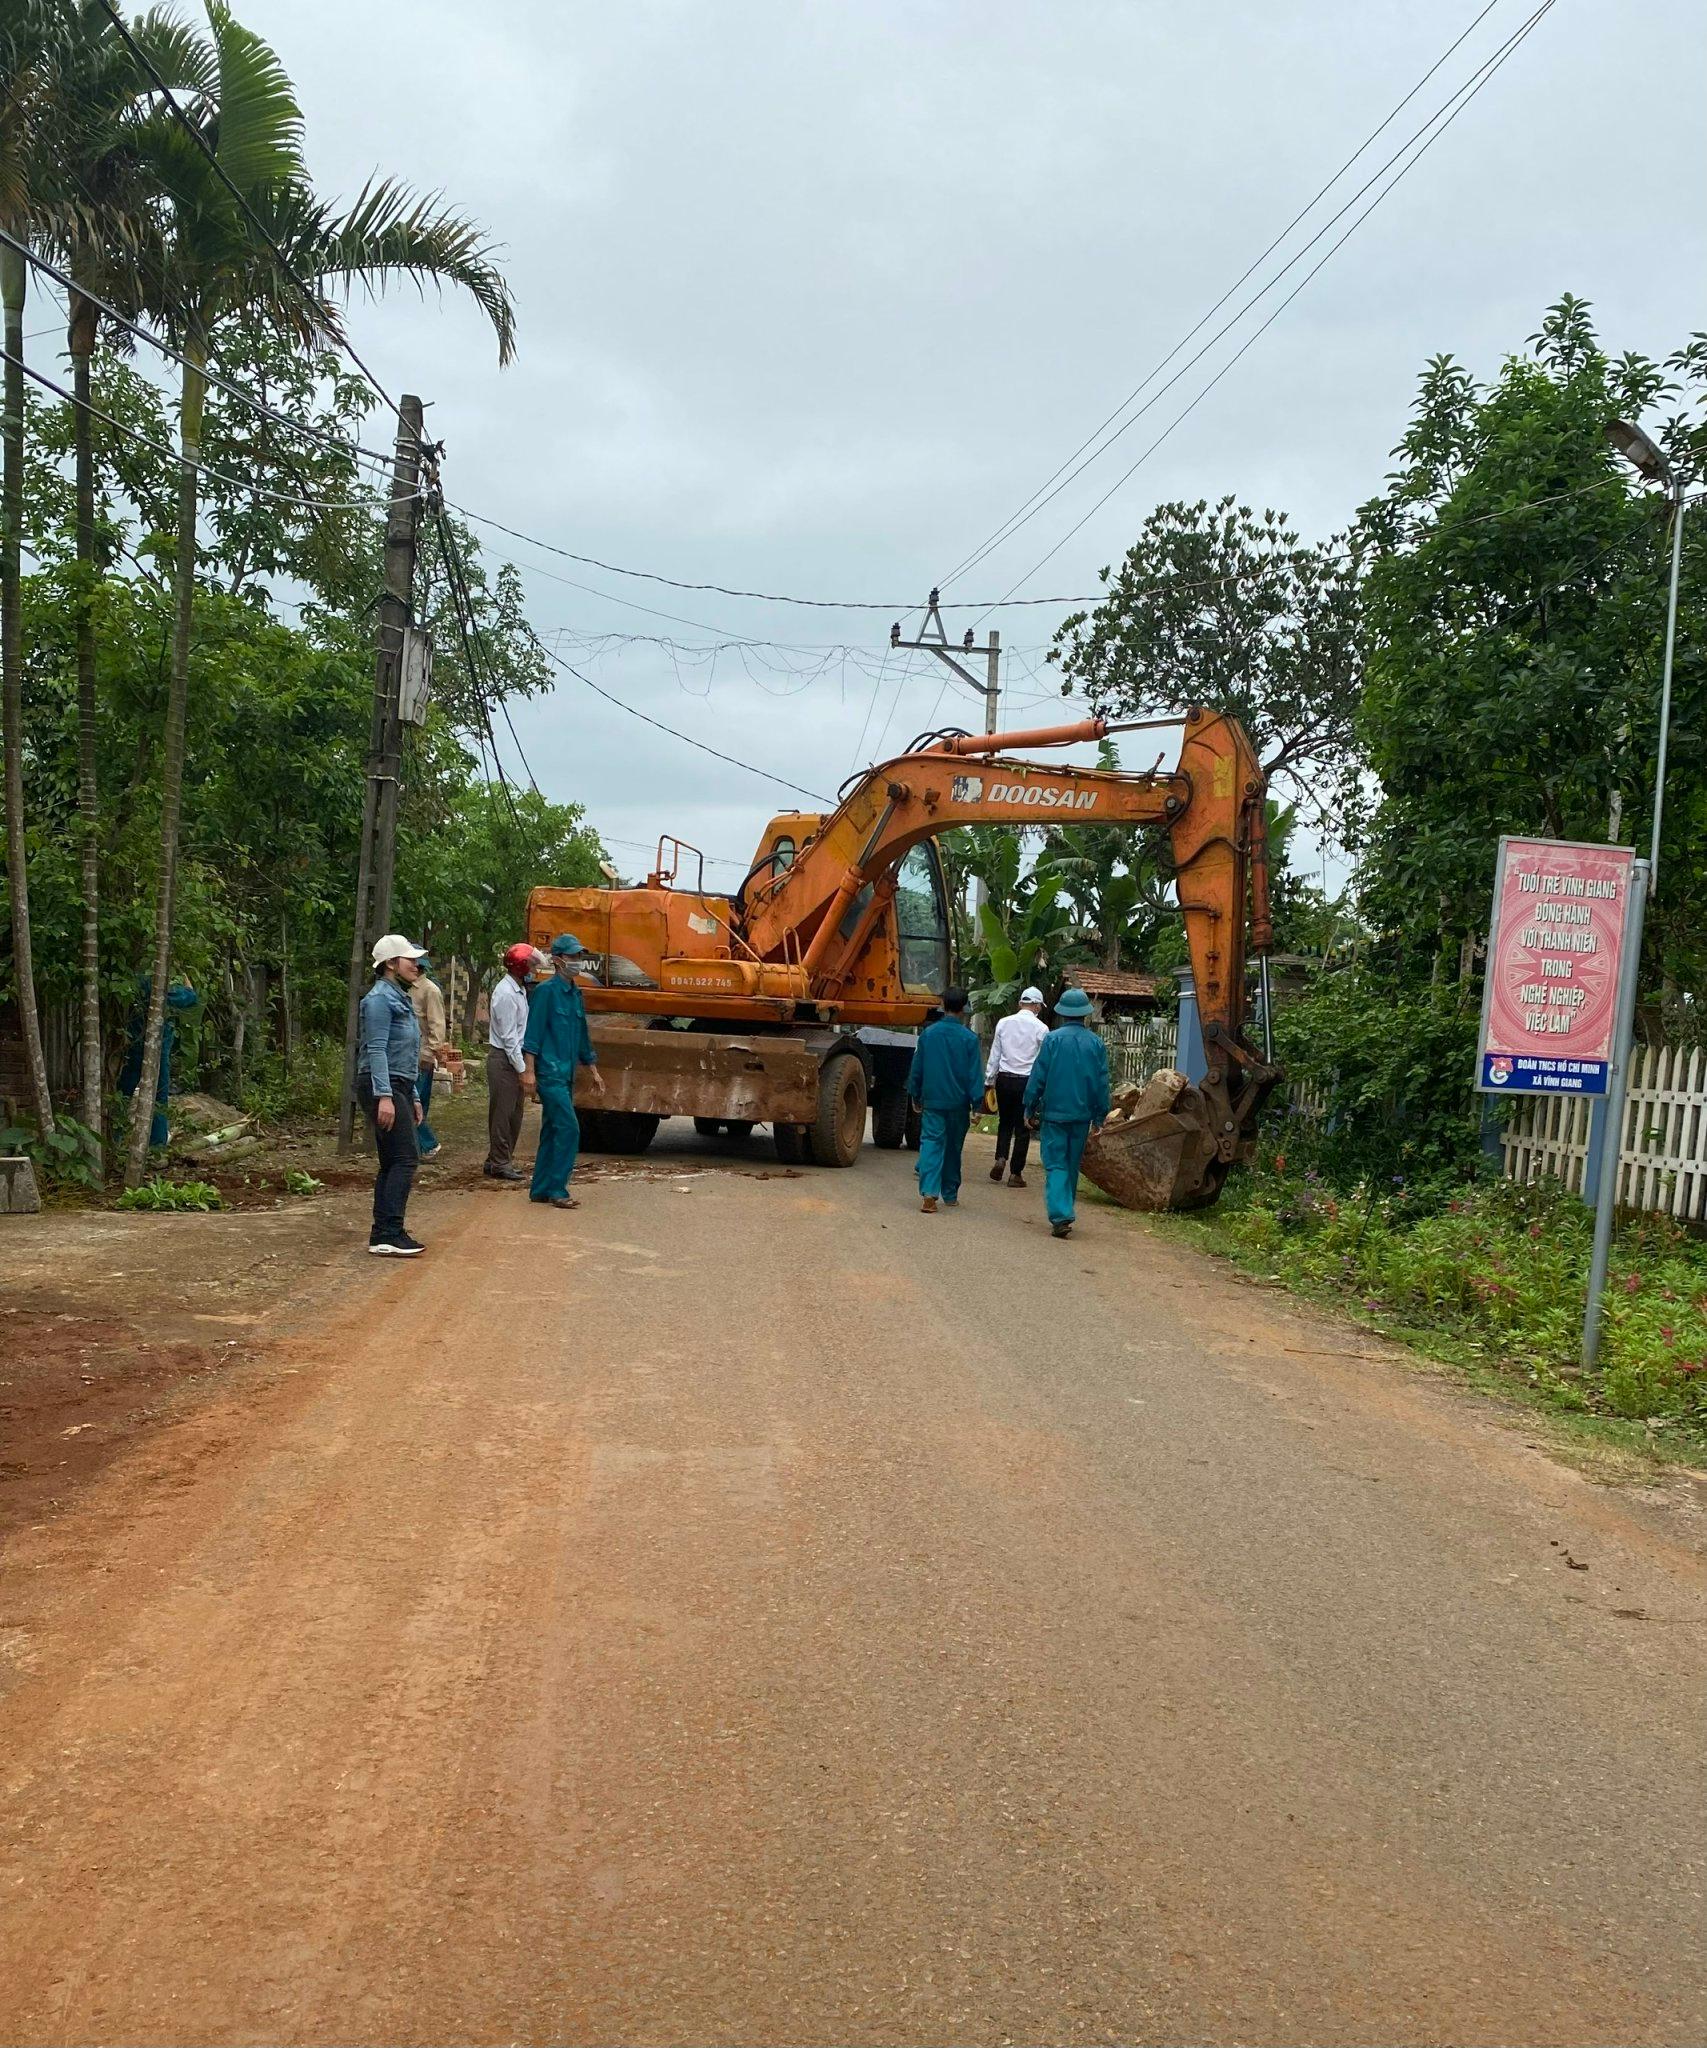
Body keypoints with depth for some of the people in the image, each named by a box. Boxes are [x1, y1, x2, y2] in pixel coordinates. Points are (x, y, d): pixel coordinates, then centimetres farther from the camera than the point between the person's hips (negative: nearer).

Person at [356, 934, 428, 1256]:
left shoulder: (400, 998, 20)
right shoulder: (381, 997, -10)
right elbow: (376, 1050, -18)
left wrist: (412, 1097, 24)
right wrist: (384, 1096, -24)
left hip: (398, 1087, 10)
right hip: (383, 1087, -10)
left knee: (391, 1163, 9)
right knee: (404, 1158, -15)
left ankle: (382, 1235, 12)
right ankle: (389, 1235, -16)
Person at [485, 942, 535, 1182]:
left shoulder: (519, 990, 14)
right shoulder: (506, 994, -16)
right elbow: (509, 1037, -19)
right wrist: (521, 1068, -18)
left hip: (514, 1059, 10)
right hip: (504, 1060, -10)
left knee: (514, 1113, 13)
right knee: (502, 1113, -4)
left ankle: (497, 1161, 20)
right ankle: (500, 1164, 2)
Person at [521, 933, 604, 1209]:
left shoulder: (576, 994, 16)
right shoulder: (546, 991, -9)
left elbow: (582, 1036, 24)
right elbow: (533, 1033, -13)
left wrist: (592, 1070, 25)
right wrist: (529, 1070, -18)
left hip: (566, 1075, 8)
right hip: (549, 1073, -8)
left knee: (551, 1132, 11)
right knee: (568, 1128, -14)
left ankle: (540, 1189, 17)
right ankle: (556, 1189, -9)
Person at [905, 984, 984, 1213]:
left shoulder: (928, 1034, 0)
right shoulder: (969, 1038, -6)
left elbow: (916, 1068, 7)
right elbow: (975, 1074, -7)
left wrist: (915, 1096, 17)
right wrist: (977, 1104, -2)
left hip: (932, 1101, 0)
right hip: (958, 1103, 0)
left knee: (931, 1143, -3)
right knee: (953, 1148, 14)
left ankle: (928, 1192, -22)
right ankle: (950, 1195, 23)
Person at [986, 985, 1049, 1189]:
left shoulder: (1003, 1023, 2)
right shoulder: (1041, 1028, -6)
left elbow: (994, 1055, 6)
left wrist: (989, 1080, 12)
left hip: (1004, 1079, 3)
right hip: (1027, 1081, -2)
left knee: (1005, 1122, 19)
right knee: (1022, 1128, 6)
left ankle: (1001, 1159, -2)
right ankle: (1016, 1173, 7)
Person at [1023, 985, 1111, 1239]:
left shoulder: (1053, 1039, -9)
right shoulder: (1096, 1044, 1)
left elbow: (1038, 1077, -6)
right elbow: (1102, 1083, 5)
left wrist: (1030, 1109, 3)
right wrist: (1099, 1117, 14)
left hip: (1054, 1112, -3)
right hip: (1082, 1114, 3)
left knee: (1055, 1165, -2)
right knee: (1073, 1165, 16)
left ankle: (1060, 1215, -16)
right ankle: (1065, 1210, 26)